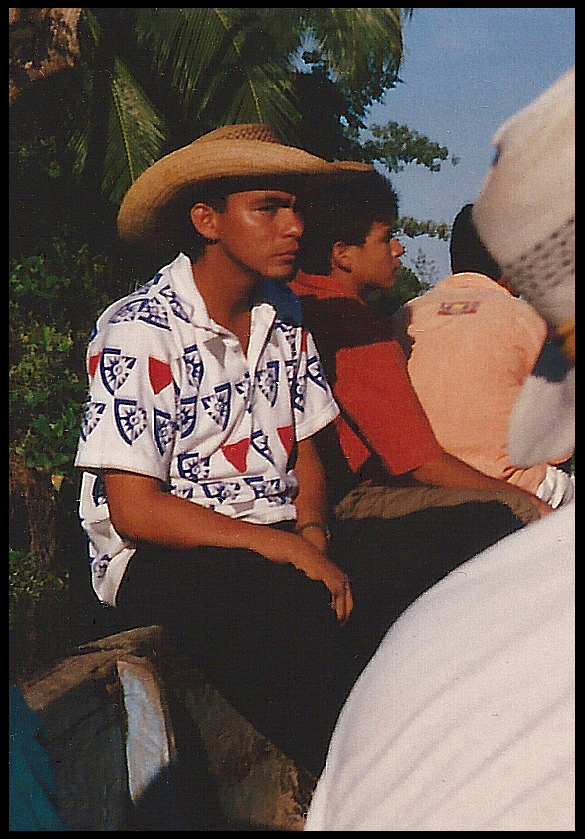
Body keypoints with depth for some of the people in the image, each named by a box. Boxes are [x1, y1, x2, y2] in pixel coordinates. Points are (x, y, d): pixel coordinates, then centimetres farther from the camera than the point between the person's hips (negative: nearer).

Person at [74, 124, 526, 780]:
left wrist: (314, 535, -7)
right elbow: (133, 511, -13)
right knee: (283, 606, -41)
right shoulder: (137, 332, -9)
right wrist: (282, 547, -20)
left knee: (487, 532, -15)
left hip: (284, 546, 6)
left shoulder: (285, 317, 12)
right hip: (164, 561, -6)